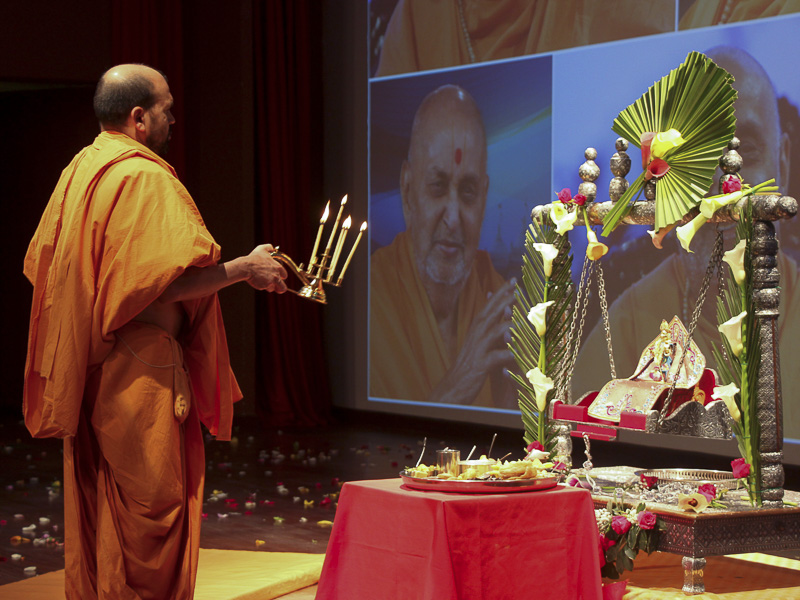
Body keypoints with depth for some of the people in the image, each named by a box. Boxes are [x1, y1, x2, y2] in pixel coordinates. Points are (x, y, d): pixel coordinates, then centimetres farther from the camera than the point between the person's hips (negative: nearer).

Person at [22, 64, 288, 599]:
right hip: (140, 368, -9)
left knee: (96, 506, 14)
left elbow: (41, 263, 19)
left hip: (85, 369, 9)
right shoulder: (145, 178, -15)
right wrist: (245, 268, -12)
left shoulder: (78, 173, 12)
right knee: (149, 512, -2)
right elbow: (167, 278, -23)